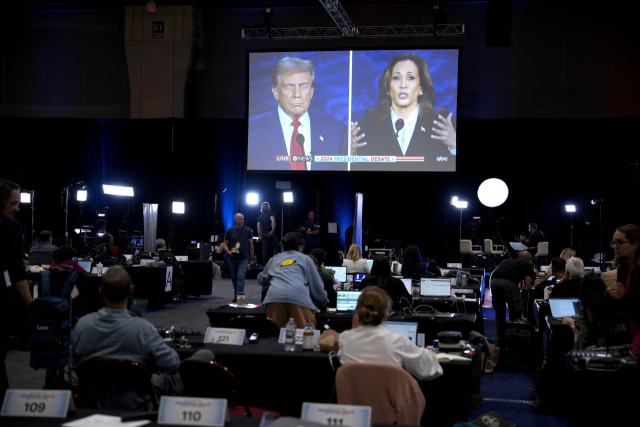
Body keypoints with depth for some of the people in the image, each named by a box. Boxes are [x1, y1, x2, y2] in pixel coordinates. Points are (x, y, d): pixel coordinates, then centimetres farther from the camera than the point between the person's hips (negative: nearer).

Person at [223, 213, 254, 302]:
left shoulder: (248, 230, 4)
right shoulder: (229, 231, 4)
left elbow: (251, 244, 7)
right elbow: (225, 244, 7)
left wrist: (251, 258, 5)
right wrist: (228, 252, -13)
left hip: (244, 258, -2)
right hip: (232, 258, 2)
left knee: (241, 277, -14)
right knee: (234, 278, 11)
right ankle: (236, 294, 27)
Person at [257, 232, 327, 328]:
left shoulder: (274, 259, 31)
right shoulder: (305, 259, 24)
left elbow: (261, 280, 40)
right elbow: (316, 286, 22)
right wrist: (323, 306, 35)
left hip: (273, 297, 3)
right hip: (299, 298, -2)